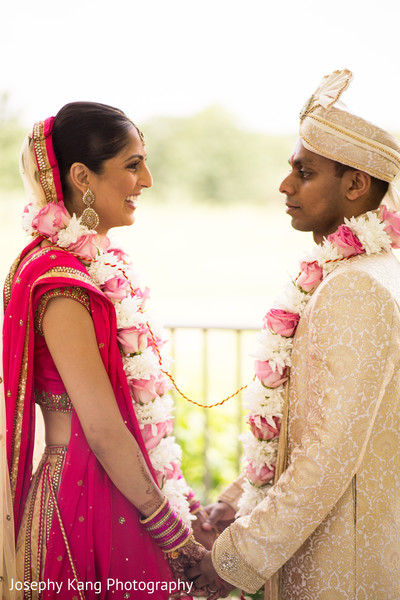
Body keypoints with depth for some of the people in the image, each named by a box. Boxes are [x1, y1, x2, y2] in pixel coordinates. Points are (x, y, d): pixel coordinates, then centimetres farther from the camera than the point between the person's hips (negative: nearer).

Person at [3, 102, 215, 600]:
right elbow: (103, 431, -22)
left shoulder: (101, 263, 8)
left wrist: (181, 502, 10)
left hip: (120, 490, 9)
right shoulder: (60, 281, -20)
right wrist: (176, 533, -13)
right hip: (89, 502, -9)